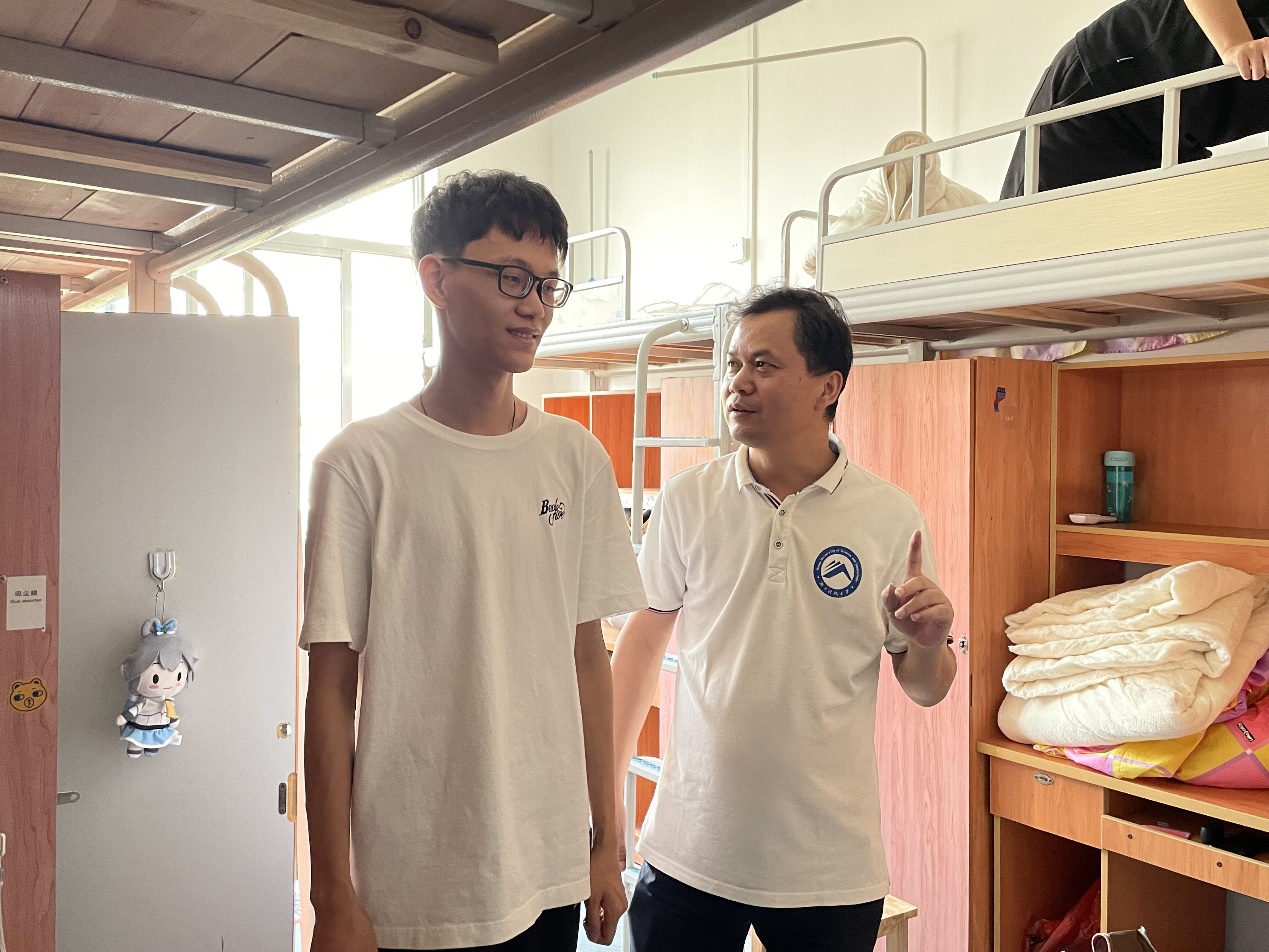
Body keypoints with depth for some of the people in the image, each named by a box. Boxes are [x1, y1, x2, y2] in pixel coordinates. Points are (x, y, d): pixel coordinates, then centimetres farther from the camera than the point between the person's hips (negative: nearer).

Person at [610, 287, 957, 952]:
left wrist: (930, 641, -20)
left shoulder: (891, 518, -6)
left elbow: (924, 690, 2)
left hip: (831, 865, 0)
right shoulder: (687, 500, -4)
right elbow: (643, 641, 6)